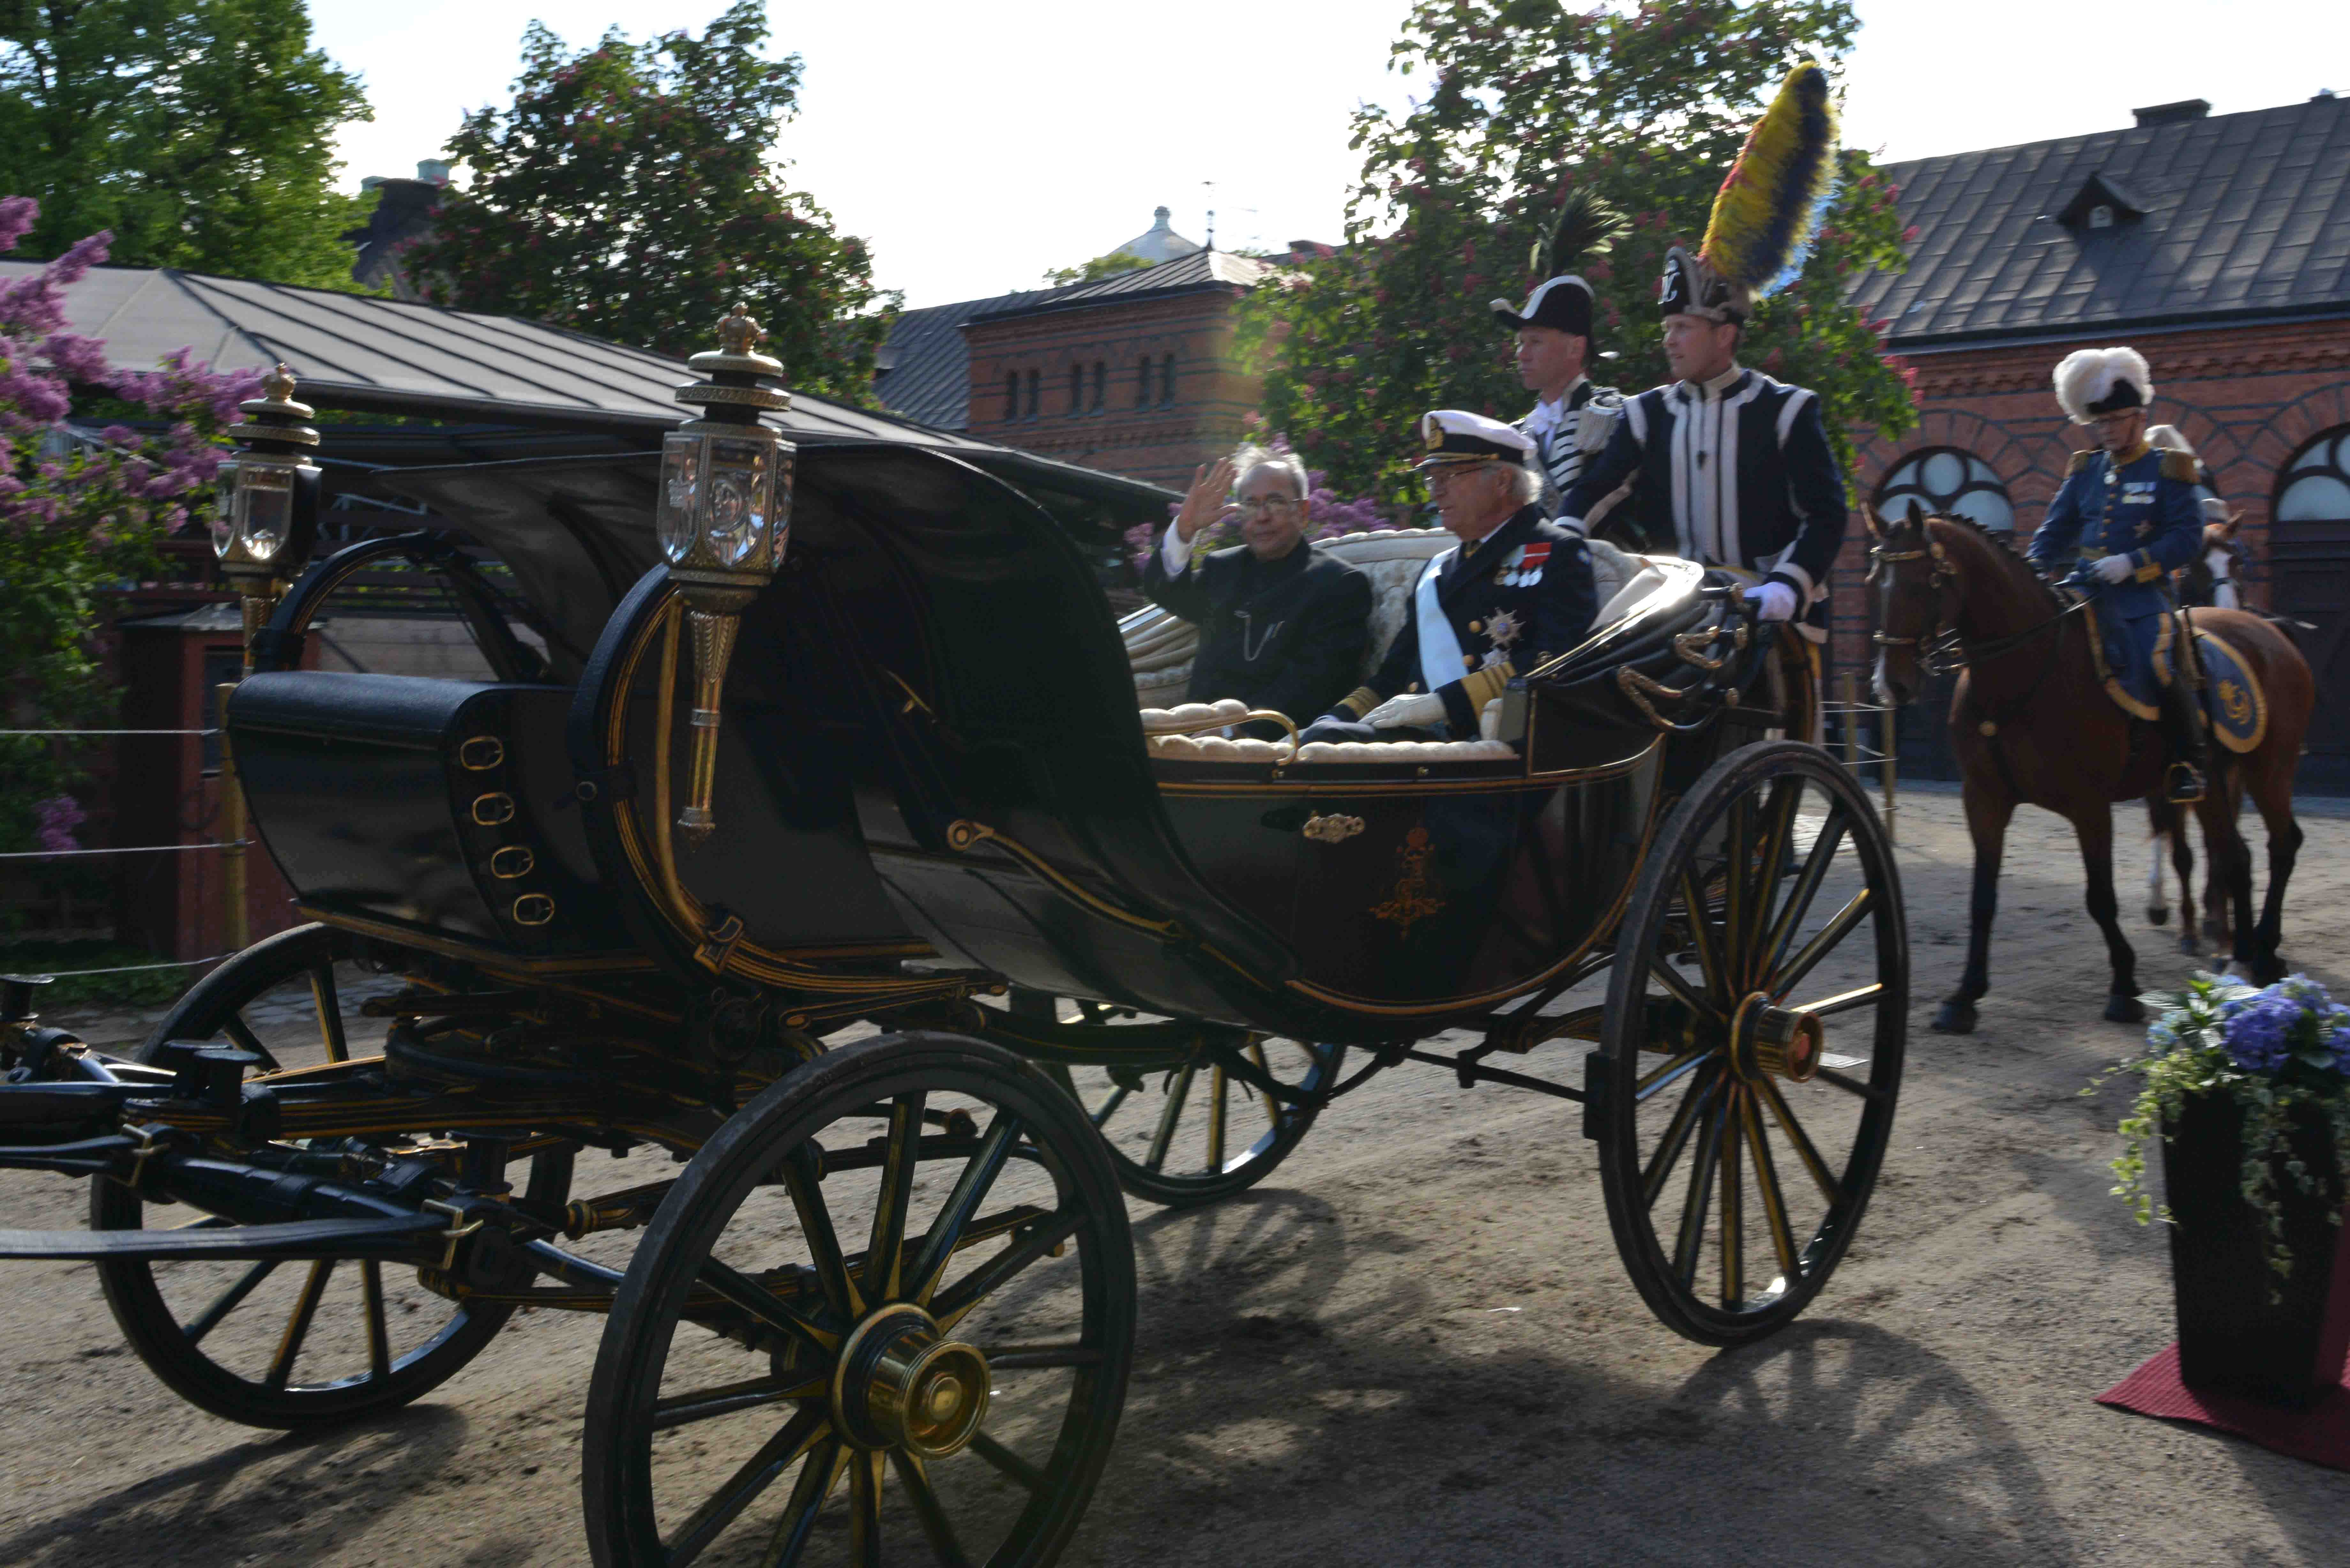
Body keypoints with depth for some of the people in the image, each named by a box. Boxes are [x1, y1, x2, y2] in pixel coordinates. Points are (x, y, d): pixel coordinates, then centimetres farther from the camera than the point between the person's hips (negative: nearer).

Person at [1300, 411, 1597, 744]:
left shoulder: (1558, 554, 6)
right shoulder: (1436, 571, 29)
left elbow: (1555, 660, -9)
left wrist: (1442, 703, -15)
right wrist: (1338, 718, 7)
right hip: (1424, 735, 7)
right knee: (1321, 736, -27)